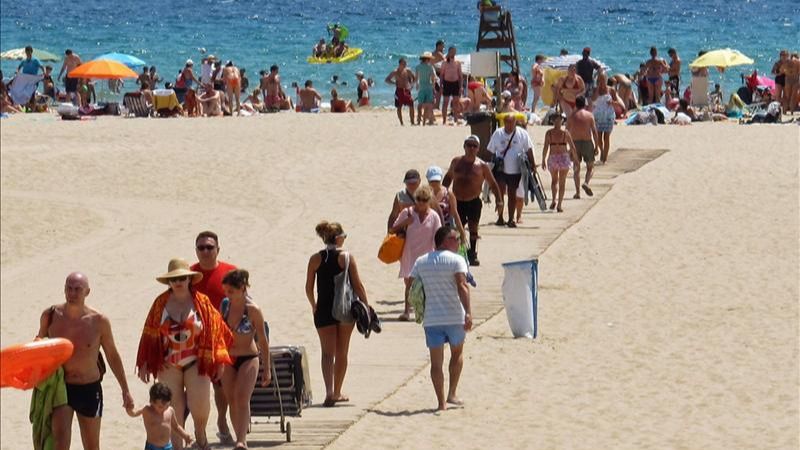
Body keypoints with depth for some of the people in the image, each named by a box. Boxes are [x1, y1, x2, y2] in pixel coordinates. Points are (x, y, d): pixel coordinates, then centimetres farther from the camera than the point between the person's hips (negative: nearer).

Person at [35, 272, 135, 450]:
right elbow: (39, 341, 15)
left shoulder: (99, 321, -8)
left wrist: (125, 390, 7)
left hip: (89, 389, 1)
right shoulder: (50, 316, -5)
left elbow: (113, 356, 4)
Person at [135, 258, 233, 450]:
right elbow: (150, 335, 5)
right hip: (168, 365, 1)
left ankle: (200, 432, 23)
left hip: (196, 362, -1)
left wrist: (218, 361, 0)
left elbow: (215, 332, 2)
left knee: (199, 405, -9)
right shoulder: (161, 303, 1)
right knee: (174, 411, 3)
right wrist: (145, 364, 3)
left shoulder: (202, 302, -2)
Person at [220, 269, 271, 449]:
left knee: (242, 398, -18)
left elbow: (263, 340, -7)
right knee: (232, 401, 5)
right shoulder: (224, 305, 0)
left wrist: (267, 368, -4)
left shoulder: (253, 309, -13)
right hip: (228, 360, 5)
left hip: (248, 358, -5)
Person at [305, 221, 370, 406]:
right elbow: (358, 285, -7)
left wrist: (314, 306, 19)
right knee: (342, 353, 14)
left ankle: (329, 391, -18)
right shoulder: (347, 258, -6)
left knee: (328, 353, 2)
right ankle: (337, 393, 23)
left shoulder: (315, 259, -1)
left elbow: (309, 288, 3)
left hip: (324, 309, 0)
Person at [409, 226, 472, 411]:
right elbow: (462, 286, -19)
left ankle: (441, 402, 3)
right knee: (457, 353, 20)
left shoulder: (421, 262, 8)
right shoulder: (456, 260, -7)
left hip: (431, 318, 3)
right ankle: (452, 393, 16)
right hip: (455, 317, -3)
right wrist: (468, 312, -24)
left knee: (436, 361, 6)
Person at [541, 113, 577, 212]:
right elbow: (572, 147, -2)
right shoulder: (565, 133, -7)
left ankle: (554, 199, 1)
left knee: (554, 180, 21)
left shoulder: (549, 133, -6)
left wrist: (543, 160, 1)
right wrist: (576, 158, 11)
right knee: (562, 182, 8)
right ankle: (559, 205, 2)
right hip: (564, 157, -1)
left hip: (552, 158, 1)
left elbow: (545, 148, -7)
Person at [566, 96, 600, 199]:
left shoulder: (571, 117, 1)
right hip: (587, 142, -1)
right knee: (590, 167, 12)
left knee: (576, 168, 9)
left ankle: (577, 192, 3)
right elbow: (594, 131, -6)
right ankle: (586, 183, -15)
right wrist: (597, 146, -2)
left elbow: (567, 133, 1)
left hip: (575, 143, 1)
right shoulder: (589, 115, -2)